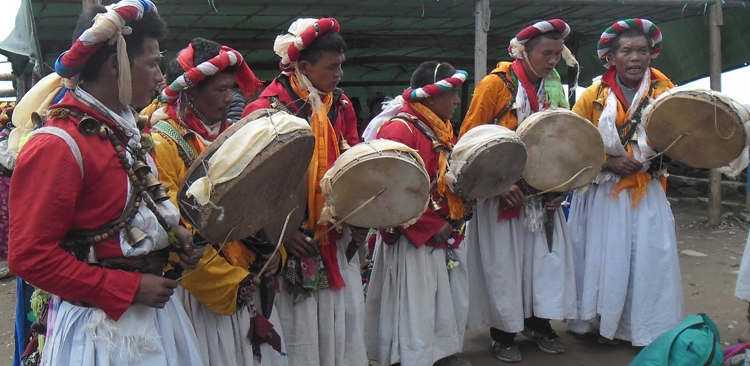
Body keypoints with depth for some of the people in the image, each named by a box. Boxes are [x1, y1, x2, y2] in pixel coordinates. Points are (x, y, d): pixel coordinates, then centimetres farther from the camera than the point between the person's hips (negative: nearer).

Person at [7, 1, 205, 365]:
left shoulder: (122, 129, 7)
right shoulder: (57, 146, -19)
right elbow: (30, 258, -20)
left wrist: (172, 230, 3)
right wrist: (129, 289, -19)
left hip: (148, 309, 8)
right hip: (102, 326, -8)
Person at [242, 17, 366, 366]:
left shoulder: (341, 105, 7)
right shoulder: (267, 109, -11)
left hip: (338, 239, 6)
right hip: (296, 244, -5)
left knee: (346, 327, 12)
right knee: (302, 332, 5)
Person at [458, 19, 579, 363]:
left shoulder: (554, 87, 6)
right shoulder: (496, 84, -11)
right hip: (502, 192, -5)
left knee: (547, 255, 9)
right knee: (503, 262, 3)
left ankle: (538, 322, 27)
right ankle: (503, 332, 18)